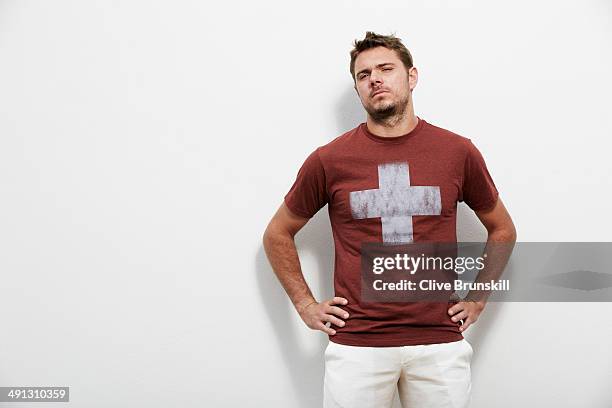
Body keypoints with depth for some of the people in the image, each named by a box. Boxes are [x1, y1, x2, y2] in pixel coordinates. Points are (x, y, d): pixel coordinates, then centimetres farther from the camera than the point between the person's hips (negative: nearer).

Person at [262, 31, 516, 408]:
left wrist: (478, 299, 8)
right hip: (356, 345, -1)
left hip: (441, 342, 1)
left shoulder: (458, 152, 0)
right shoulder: (329, 160, -3)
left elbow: (502, 229, 15)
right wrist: (306, 304, 4)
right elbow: (277, 234, 9)